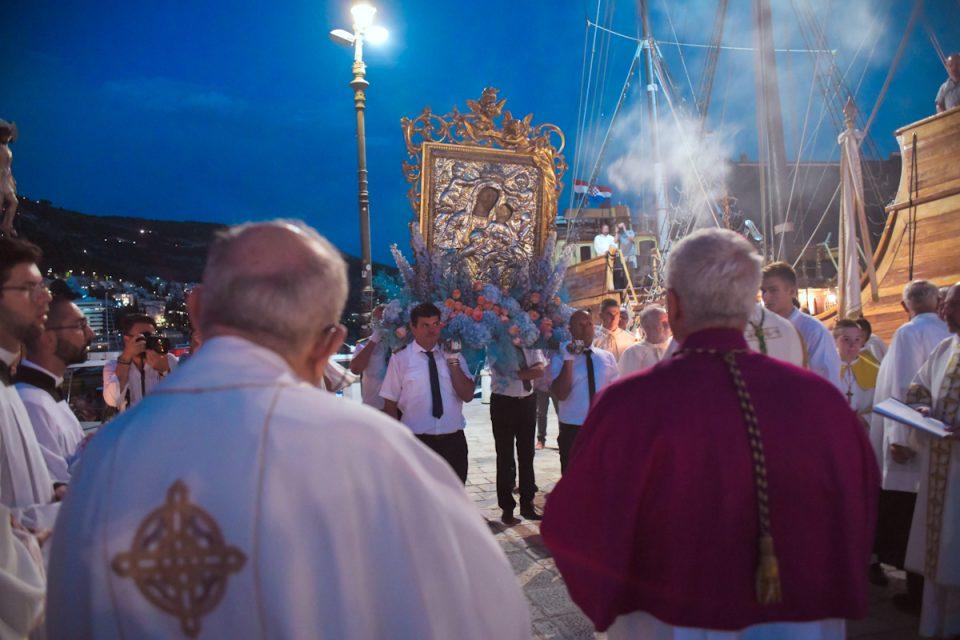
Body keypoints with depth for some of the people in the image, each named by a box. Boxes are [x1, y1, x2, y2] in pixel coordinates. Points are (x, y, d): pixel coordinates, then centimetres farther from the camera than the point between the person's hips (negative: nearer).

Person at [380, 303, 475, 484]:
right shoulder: (400, 359, -3)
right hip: (417, 442, -3)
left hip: (453, 441, 3)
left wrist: (453, 362, -12)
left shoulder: (454, 355, 6)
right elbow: (390, 404, -3)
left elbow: (467, 395, -4)